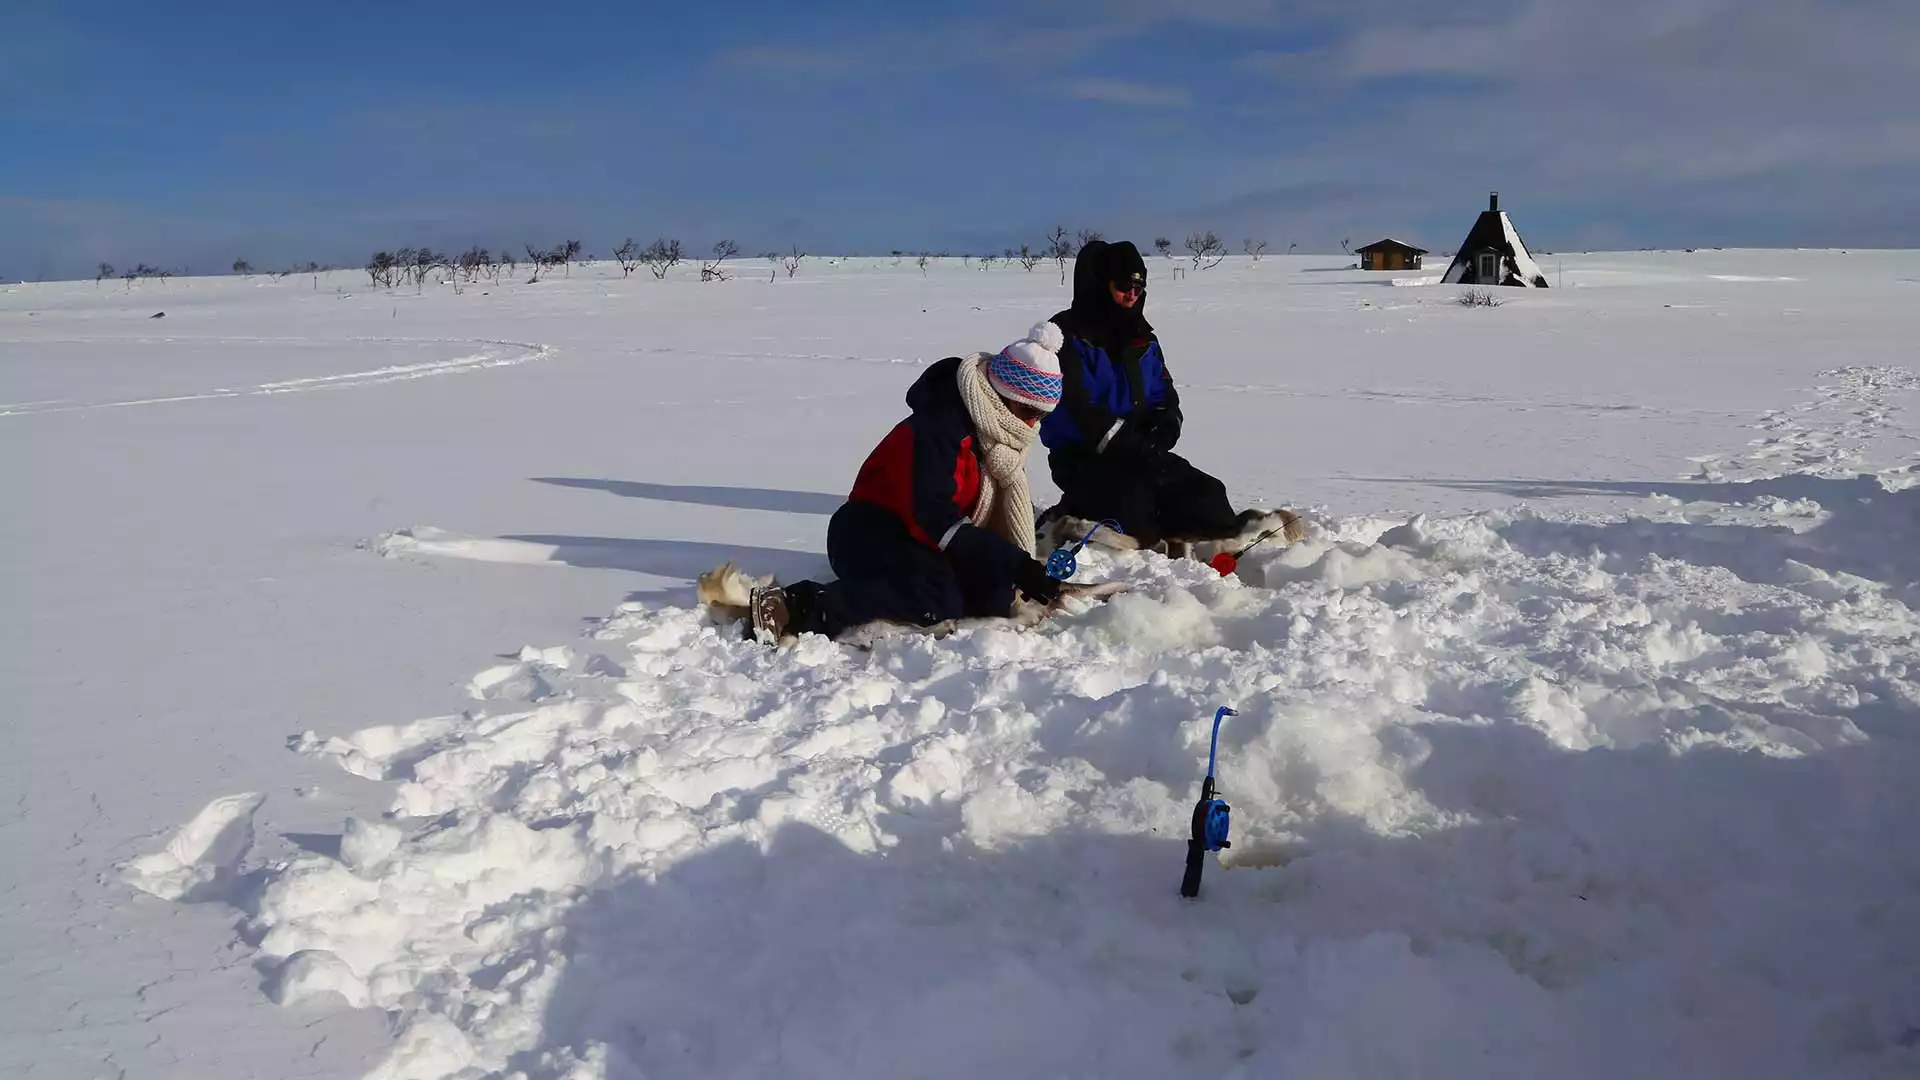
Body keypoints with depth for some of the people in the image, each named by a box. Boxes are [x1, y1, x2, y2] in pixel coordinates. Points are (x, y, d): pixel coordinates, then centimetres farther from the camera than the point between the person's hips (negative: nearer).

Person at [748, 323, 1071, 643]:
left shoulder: (997, 430, 5)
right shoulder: (940, 425, -23)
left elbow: (1009, 509, 13)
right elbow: (933, 518, -31)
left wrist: (1026, 569, -2)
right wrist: (1015, 565, -34)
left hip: (923, 543, 9)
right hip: (870, 536, -9)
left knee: (993, 598, -14)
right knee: (937, 600, -35)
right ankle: (791, 607, -34)